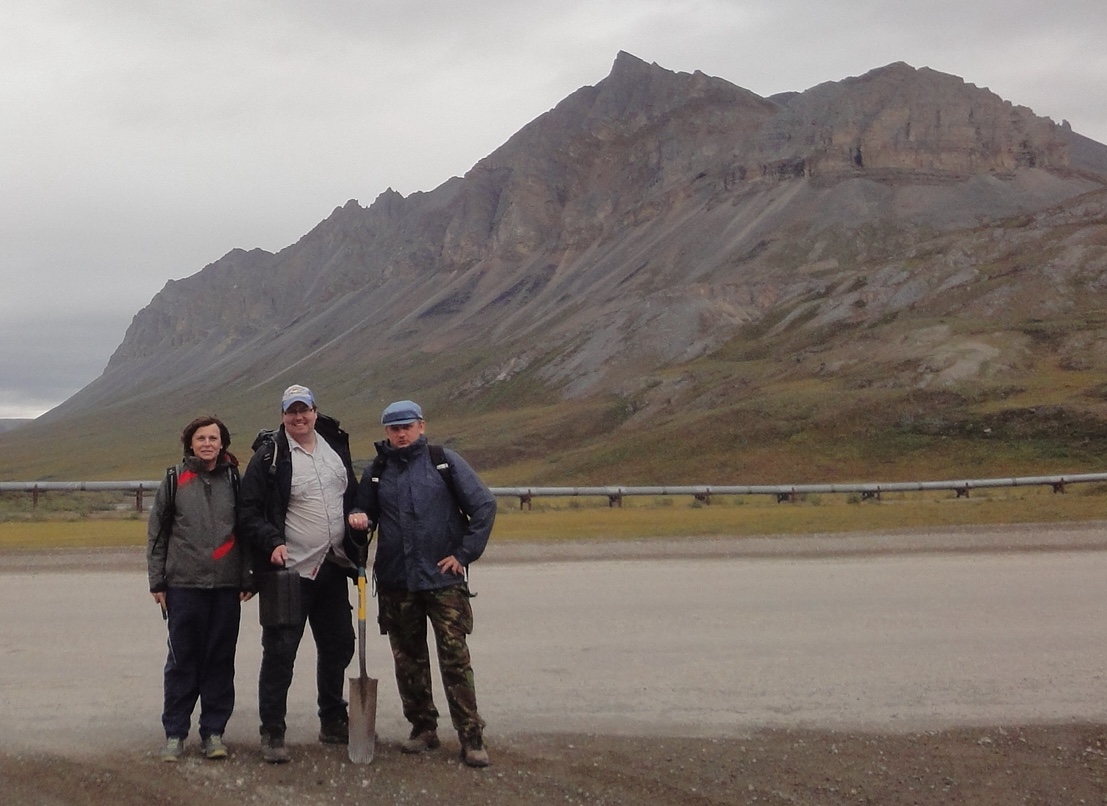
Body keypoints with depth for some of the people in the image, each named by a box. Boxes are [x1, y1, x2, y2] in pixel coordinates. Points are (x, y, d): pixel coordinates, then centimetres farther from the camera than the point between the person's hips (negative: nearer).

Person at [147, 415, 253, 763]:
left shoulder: (234, 480, 7)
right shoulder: (175, 479, 5)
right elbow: (157, 532, 7)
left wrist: (248, 579, 3)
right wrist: (157, 581, 3)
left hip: (227, 586, 1)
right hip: (184, 584, -1)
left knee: (221, 661, 4)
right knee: (182, 660, 4)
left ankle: (214, 731, 14)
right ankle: (175, 732, 13)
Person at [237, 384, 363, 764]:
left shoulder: (336, 445, 9)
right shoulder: (269, 456, -9)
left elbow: (352, 494, 22)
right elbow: (249, 512, -9)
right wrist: (273, 543, -23)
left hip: (333, 567, 6)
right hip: (289, 571, -6)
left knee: (338, 646, 16)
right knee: (280, 652, -5)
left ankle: (333, 723, 32)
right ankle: (272, 733, 5)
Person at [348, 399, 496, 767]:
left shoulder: (444, 461, -1)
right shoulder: (377, 471, 9)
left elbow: (484, 505, -3)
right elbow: (365, 510, 21)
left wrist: (464, 553, -6)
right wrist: (358, 517, -4)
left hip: (443, 578, -4)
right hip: (395, 581, 4)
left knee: (455, 658, -6)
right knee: (408, 659, 10)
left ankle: (471, 737, -2)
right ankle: (423, 728, 23)